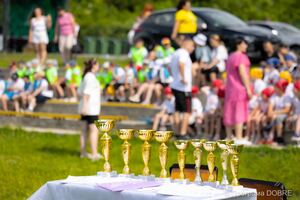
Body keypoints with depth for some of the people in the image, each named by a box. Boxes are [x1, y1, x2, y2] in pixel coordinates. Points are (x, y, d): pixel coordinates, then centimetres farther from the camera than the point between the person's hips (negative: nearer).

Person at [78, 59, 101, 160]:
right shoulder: (91, 77, -13)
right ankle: (94, 154, -14)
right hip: (91, 107, -10)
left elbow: (80, 92, 19)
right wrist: (85, 105, -25)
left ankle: (83, 152, 15)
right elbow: (86, 92, -21)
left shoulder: (86, 76, 16)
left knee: (85, 130, 12)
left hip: (86, 108, 10)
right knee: (94, 130, -10)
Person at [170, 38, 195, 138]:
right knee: (187, 111, -4)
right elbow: (181, 64, -33)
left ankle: (178, 133, 15)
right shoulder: (184, 53, -14)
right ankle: (183, 134, -8)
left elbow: (170, 68, 26)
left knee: (178, 110, 12)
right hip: (183, 87, -9)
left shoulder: (175, 53, 16)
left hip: (175, 86, 9)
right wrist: (183, 78, -28)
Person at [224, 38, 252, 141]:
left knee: (230, 113, 10)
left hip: (230, 88, 9)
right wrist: (248, 88, -17)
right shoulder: (241, 56, -12)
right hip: (240, 87, -9)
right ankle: (238, 137, -13)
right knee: (239, 113, -10)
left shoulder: (231, 56, 17)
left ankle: (229, 137, 15)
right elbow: (242, 73, -18)